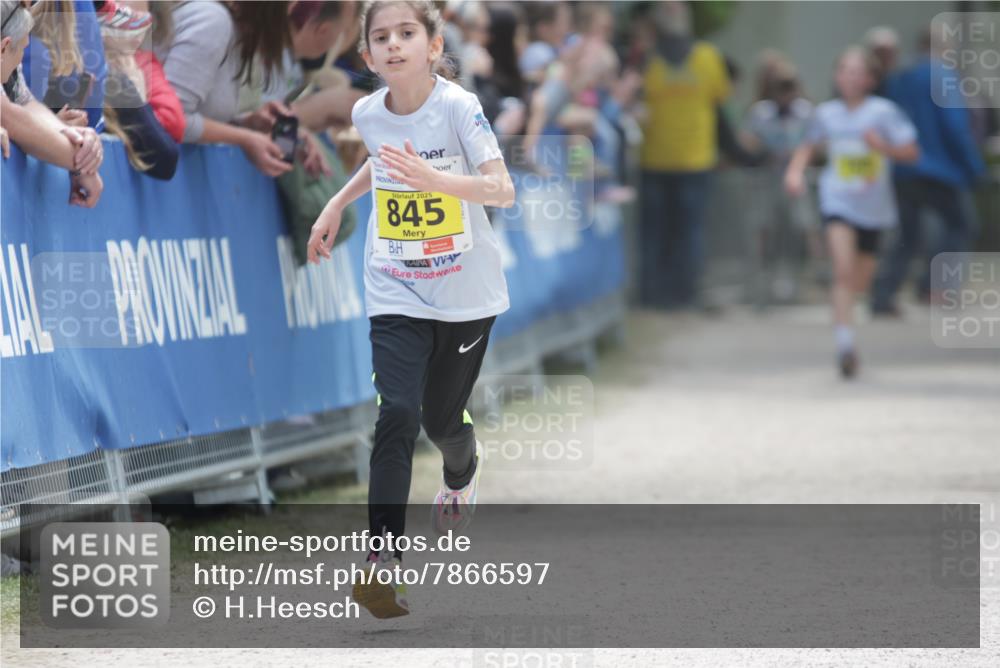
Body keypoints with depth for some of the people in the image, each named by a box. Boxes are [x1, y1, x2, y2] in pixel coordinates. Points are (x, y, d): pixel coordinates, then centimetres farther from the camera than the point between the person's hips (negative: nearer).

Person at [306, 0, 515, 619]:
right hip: (396, 294, 2)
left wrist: (432, 177, -42)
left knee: (442, 418, 11)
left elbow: (503, 189, -28)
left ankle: (463, 470, 50)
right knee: (398, 413, -17)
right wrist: (338, 203, 20)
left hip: (466, 294, -2)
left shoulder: (458, 106, -17)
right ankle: (383, 558, -22)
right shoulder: (368, 113, -3)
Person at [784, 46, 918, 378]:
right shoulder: (826, 114, 1)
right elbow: (807, 146, 19)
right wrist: (795, 170, 2)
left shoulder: (884, 111, -7)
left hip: (873, 209, 1)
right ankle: (845, 341, -28)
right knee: (843, 268, -23)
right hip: (837, 201, -1)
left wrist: (883, 147, -24)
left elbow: (912, 152, -7)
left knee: (860, 282, 14)